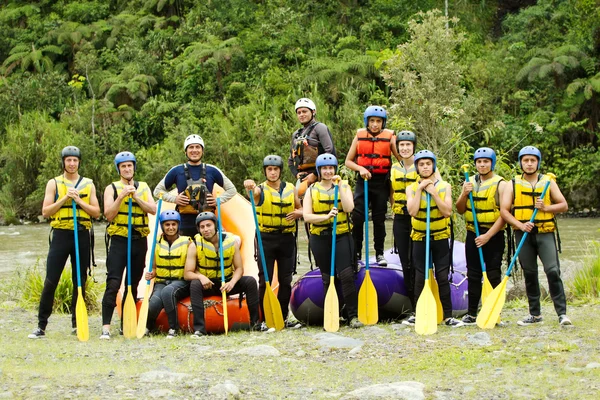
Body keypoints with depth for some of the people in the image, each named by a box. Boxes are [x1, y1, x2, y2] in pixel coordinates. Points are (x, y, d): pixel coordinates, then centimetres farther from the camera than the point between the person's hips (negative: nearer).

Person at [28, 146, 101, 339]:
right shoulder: (54, 183, 5)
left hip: (82, 235, 2)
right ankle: (41, 326, -4)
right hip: (61, 234, -2)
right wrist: (64, 198, -12)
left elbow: (96, 212, 4)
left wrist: (79, 201, -9)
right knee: (50, 281, -7)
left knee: (80, 281, 6)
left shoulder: (88, 185, 10)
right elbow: (45, 211, -2)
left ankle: (77, 323, 14)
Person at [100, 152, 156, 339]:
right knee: (113, 284, -14)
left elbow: (153, 209, -1)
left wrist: (135, 197, -12)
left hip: (139, 241, 4)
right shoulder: (112, 188, 4)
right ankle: (106, 327, -18)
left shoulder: (143, 187, 13)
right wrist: (121, 196, -16)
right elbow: (109, 215, -7)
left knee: (133, 285, 9)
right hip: (119, 239, -4)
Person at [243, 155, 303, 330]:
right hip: (266, 238, -3)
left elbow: (300, 209, 19)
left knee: (286, 280, 7)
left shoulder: (291, 189, 10)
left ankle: (284, 317, 17)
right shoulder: (260, 190, -2)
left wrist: (298, 213, -6)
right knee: (265, 281, -3)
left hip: (287, 238, 3)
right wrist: (249, 186, -51)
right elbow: (253, 191, -26)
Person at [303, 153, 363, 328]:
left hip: (342, 236, -1)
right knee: (327, 279, 7)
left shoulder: (344, 186, 6)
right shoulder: (312, 190, 6)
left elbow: (349, 208, -11)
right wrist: (326, 216, -19)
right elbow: (307, 216, -5)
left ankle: (353, 316, -9)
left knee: (346, 275, -13)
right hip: (320, 238, 1)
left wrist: (339, 187, -15)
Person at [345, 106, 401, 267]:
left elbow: (401, 158, -1)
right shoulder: (360, 136, 4)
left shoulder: (389, 137, -1)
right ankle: (356, 252, 1)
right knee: (357, 216, -9)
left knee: (379, 218, 8)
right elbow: (348, 161, 7)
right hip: (363, 181, 1)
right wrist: (360, 168, -12)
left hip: (381, 182, 0)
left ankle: (380, 253, 17)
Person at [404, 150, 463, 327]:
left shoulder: (444, 186, 0)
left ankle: (448, 316, 3)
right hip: (420, 238, 0)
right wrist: (420, 189, -17)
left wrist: (433, 193, -18)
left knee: (443, 277, -1)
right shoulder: (412, 188, 0)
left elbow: (447, 211, -12)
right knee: (420, 278, 2)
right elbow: (412, 211, -16)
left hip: (440, 238, 0)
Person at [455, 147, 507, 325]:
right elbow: (460, 210, 11)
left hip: (493, 235, -5)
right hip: (473, 235, 5)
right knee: (473, 275, 8)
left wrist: (488, 236, -18)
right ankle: (471, 313, 13)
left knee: (493, 275, -2)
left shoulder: (500, 184, -7)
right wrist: (464, 194, -9)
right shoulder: (469, 182, 10)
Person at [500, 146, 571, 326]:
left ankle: (562, 313, -10)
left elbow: (563, 205, 7)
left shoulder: (548, 182, 7)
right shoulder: (513, 185, 6)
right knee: (529, 274, 7)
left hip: (545, 232, -1)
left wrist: (545, 208, -11)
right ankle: (535, 314, 16)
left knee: (553, 271, -13)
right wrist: (520, 224, -16)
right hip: (523, 234, 1)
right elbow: (504, 210, -1)